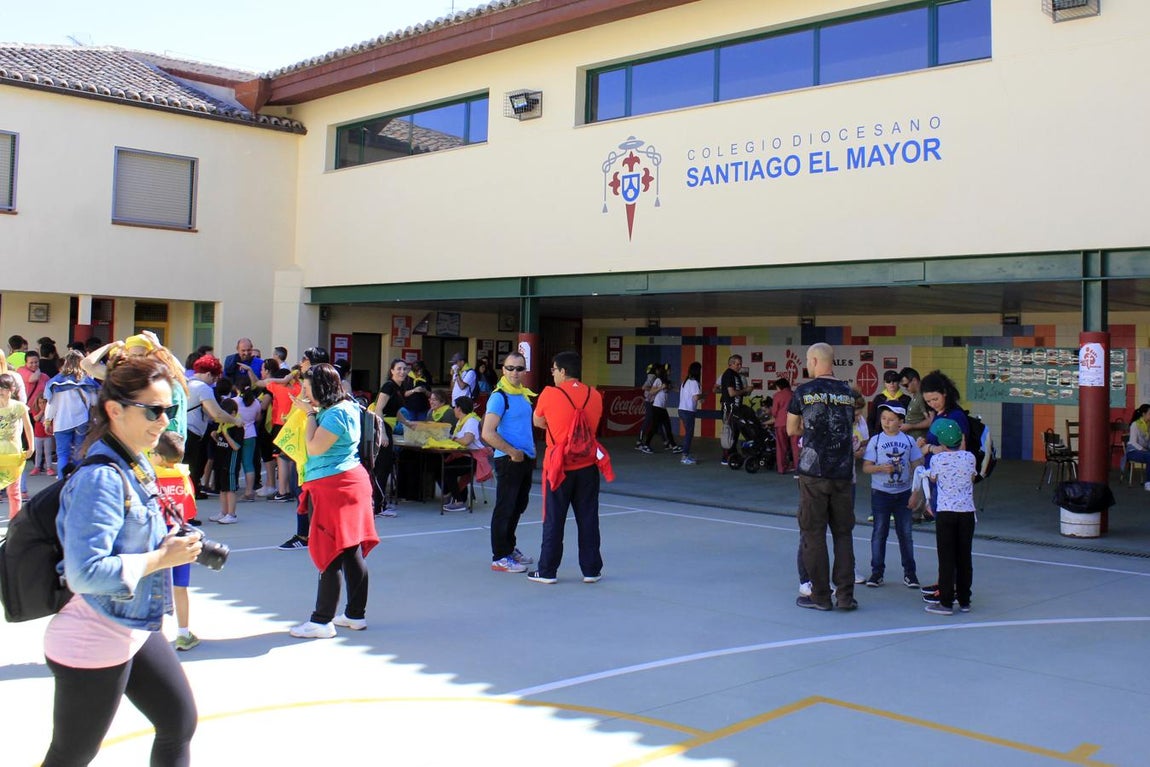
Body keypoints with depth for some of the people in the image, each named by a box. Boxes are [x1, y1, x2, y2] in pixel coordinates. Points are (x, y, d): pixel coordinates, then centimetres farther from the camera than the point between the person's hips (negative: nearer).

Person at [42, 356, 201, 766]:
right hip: (93, 645, -9)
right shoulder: (100, 477, -25)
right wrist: (161, 558, -22)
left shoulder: (138, 466, 3)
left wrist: (172, 543, 0)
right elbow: (85, 572, -31)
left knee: (180, 721, 17)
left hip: (135, 631, 9)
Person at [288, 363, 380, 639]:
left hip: (334, 487, -10)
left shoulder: (336, 413, -16)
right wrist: (311, 412, 11)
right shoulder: (344, 407, 15)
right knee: (351, 551, 13)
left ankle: (322, 621, 3)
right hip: (348, 481, 10)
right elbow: (316, 449, 20)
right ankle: (356, 615, 21)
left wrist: (310, 413, -9)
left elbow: (315, 448, -19)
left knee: (331, 553, -4)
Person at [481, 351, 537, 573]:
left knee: (518, 506, 17)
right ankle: (500, 557, 5)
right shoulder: (499, 397, -13)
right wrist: (513, 452, -18)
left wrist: (530, 453, 13)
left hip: (525, 459, 8)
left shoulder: (526, 395, 11)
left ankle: (510, 548, 31)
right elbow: (488, 433, -21)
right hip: (508, 460, -8)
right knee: (505, 509, -2)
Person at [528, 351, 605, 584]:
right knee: (588, 519, 10)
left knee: (554, 521, 6)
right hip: (587, 466, 3)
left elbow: (537, 422, 2)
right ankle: (591, 570, 17)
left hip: (559, 466, -3)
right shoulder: (595, 395, 0)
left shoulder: (550, 394, -11)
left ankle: (547, 571, 14)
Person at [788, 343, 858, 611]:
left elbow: (791, 430, 6)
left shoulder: (804, 391, -3)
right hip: (843, 473, 3)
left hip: (813, 472, -3)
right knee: (843, 534, 10)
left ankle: (820, 596, 8)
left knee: (813, 534, 4)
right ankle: (845, 596, 11)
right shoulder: (847, 392, 7)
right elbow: (849, 428, 13)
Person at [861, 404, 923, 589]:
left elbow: (916, 466, 6)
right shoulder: (876, 441, -3)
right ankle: (877, 572, 10)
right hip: (881, 492, -1)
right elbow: (866, 467, -5)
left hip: (903, 492, 2)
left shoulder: (909, 441, 2)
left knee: (906, 532, 6)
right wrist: (881, 468, -23)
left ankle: (910, 572, 16)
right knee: (879, 532, 3)